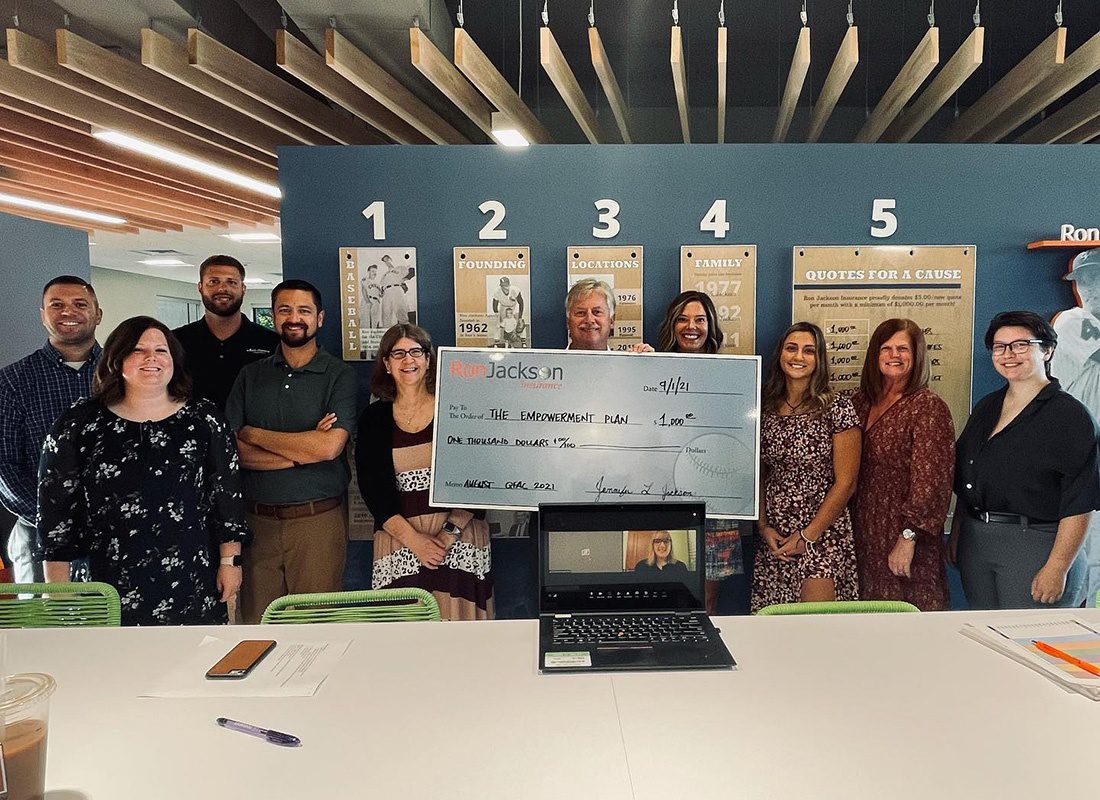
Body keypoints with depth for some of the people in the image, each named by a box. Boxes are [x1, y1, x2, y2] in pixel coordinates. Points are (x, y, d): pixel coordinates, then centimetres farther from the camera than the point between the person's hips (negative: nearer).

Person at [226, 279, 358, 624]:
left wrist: (255, 434, -7)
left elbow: (330, 446, -16)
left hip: (317, 520, -3)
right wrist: (303, 450, -12)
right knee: (256, 622, 10)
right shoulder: (251, 375, 9)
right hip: (258, 519, 3)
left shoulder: (339, 375, -1)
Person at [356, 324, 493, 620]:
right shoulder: (374, 417, 8)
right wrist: (412, 538, -9)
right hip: (398, 536, 1)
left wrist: (451, 530, -12)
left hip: (459, 532, -1)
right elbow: (371, 487, 2)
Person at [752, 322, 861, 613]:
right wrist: (763, 526, 0)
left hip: (823, 537, -4)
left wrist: (808, 537, -10)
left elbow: (845, 483, -9)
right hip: (774, 539, 4)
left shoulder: (837, 409, -7)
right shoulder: (766, 408, 6)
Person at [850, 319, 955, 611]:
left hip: (903, 532, -6)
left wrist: (908, 536, -19)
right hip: (863, 533, 6)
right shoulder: (861, 401, 9)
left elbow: (930, 480, -15)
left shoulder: (928, 407, -9)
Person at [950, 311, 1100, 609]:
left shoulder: (1071, 416, -8)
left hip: (1035, 547, -6)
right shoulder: (986, 407, 12)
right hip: (974, 543, 6)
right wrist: (956, 535, 14)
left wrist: (1057, 568, -19)